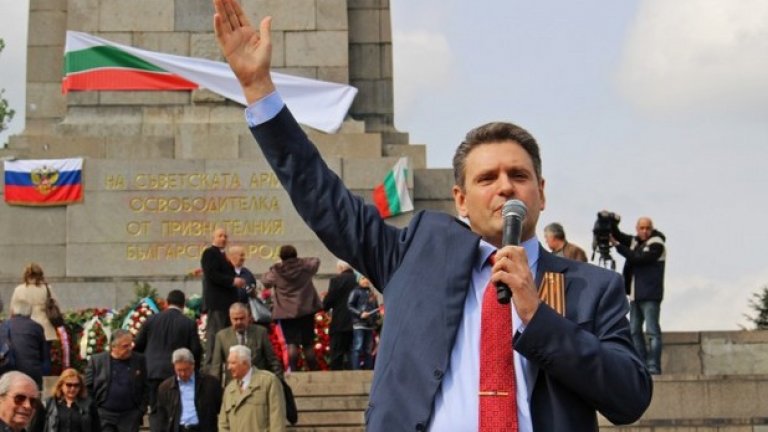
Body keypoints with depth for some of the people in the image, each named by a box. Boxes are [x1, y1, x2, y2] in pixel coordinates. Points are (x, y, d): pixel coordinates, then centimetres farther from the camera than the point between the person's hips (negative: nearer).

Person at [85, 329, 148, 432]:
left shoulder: (139, 360, 2)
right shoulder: (96, 360, -1)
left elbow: (145, 389, 7)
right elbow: (88, 388, 2)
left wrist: (141, 411, 0)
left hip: (130, 416, 1)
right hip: (104, 416, -1)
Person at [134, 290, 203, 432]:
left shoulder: (151, 320, 3)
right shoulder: (189, 323, -4)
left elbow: (138, 345, 7)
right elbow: (196, 350, -4)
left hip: (153, 372, 1)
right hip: (177, 372, -1)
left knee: (155, 411, 6)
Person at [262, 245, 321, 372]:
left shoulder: (276, 271, -6)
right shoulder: (304, 265, 0)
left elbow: (265, 281, 11)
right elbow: (316, 261, 20)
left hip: (286, 312, -2)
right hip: (306, 309, 2)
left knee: (292, 343, -3)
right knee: (308, 343, 9)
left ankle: (293, 371, -15)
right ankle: (313, 371, 11)